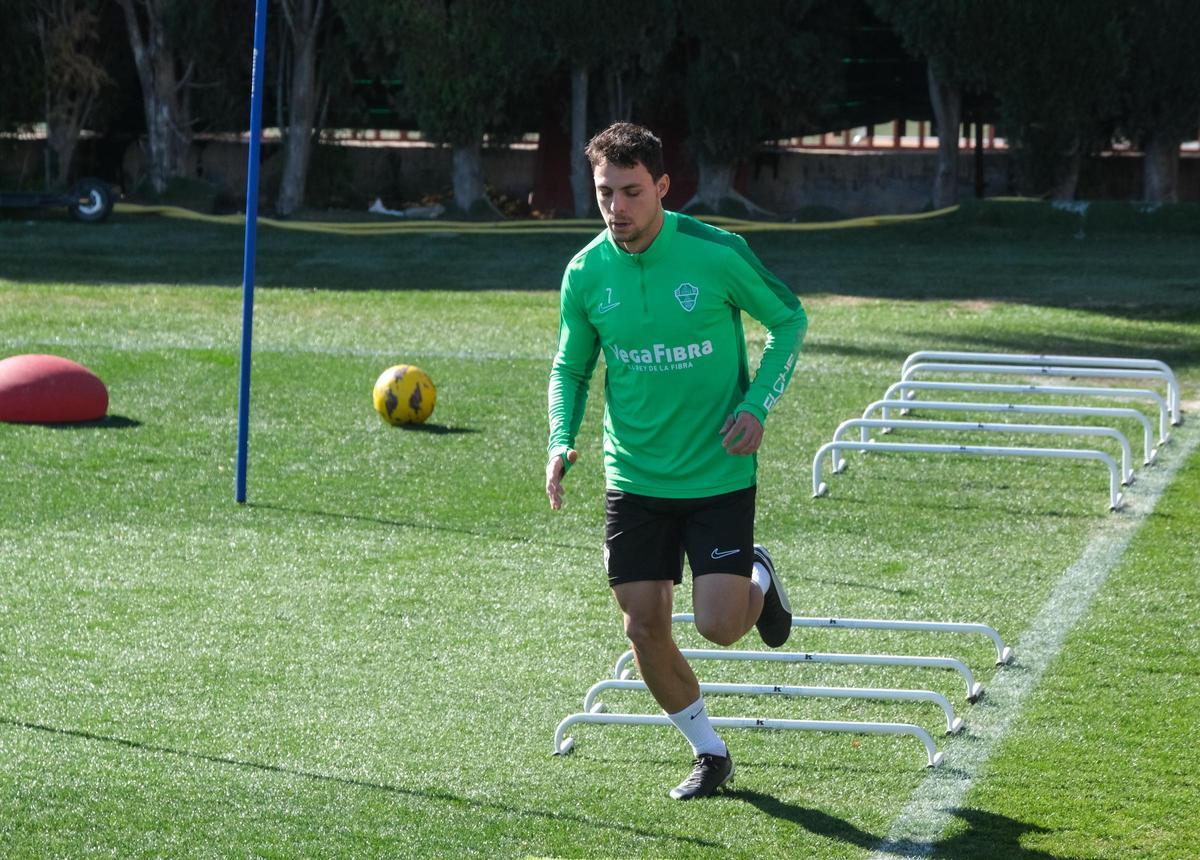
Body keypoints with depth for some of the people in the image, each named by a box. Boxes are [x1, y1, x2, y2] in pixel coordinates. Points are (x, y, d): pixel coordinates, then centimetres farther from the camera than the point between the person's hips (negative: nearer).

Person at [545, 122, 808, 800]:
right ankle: (710, 753, 23)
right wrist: (562, 442, -10)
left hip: (719, 473, -3)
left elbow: (790, 318, 1)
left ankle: (759, 583, 27)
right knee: (646, 630, 1)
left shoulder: (718, 254, -15)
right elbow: (570, 369, 8)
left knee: (719, 625, -10)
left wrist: (757, 406, -11)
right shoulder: (586, 273, -6)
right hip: (634, 480, 3)